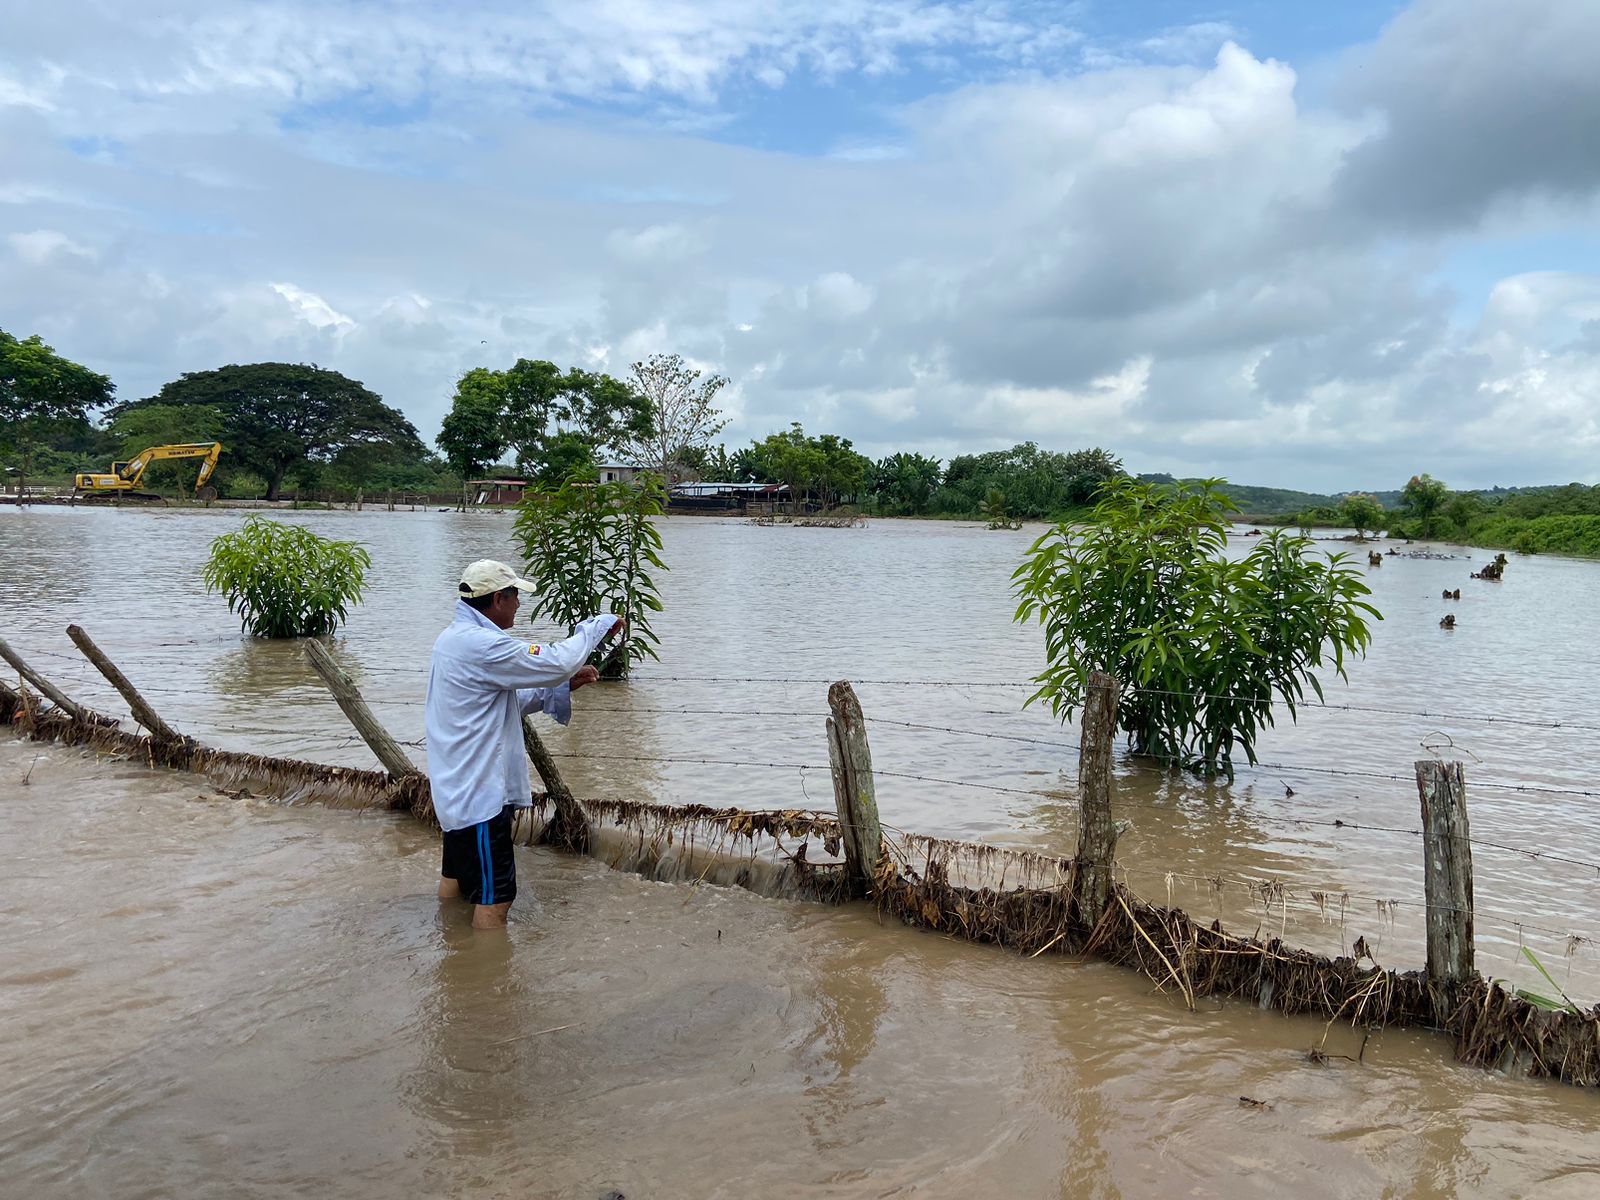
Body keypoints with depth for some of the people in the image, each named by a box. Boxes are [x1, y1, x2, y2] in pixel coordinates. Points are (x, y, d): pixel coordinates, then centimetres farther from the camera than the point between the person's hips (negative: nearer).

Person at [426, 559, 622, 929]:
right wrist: (600, 623, -10)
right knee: (494, 898, -3)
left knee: (454, 882, 23)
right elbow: (558, 661, -25)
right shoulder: (482, 645, -23)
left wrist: (564, 685, 8)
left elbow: (503, 700, 17)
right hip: (479, 796, -11)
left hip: (456, 791, 11)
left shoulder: (453, 638, 11)